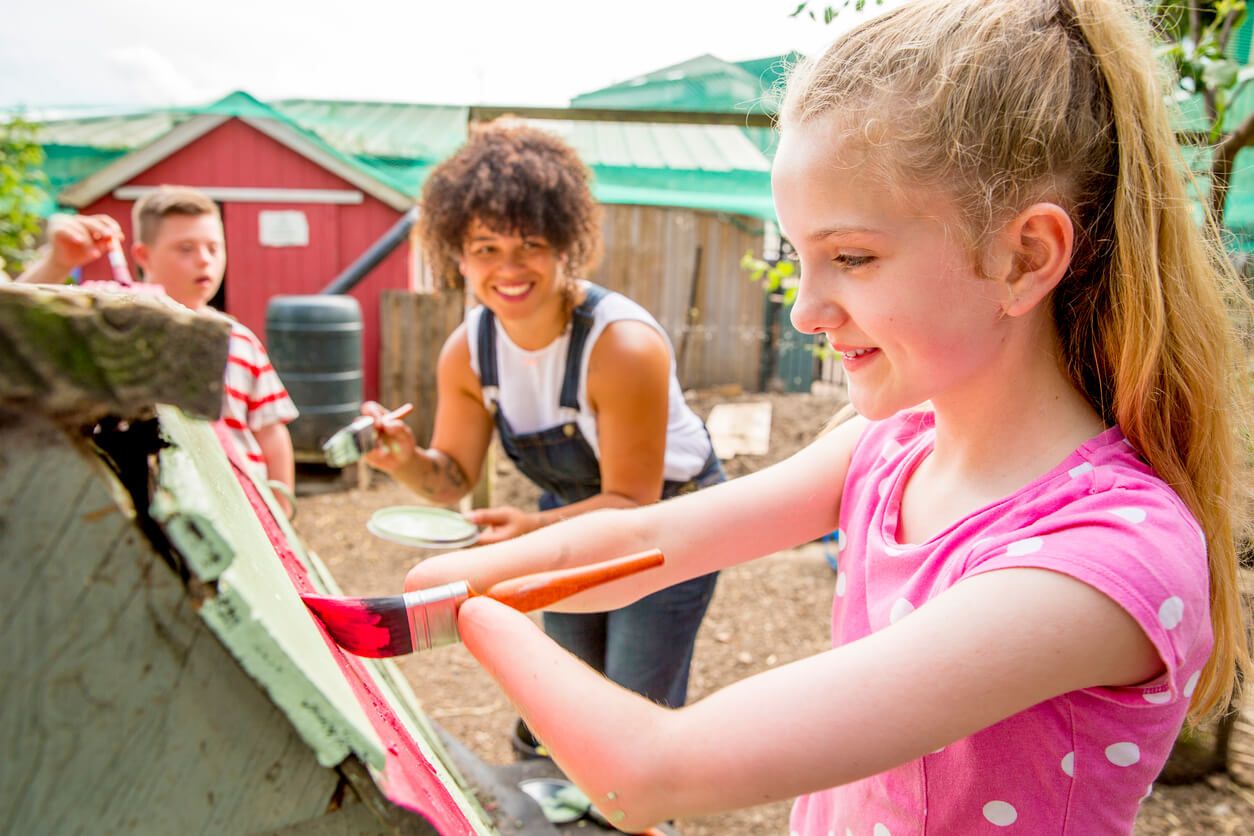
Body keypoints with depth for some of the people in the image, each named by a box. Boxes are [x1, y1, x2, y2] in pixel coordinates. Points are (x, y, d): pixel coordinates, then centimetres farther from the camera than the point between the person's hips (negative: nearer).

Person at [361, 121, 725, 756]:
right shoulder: (466, 351, -16)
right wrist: (407, 460, -29)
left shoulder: (624, 346, -34)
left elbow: (632, 501, -26)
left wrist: (533, 528, -42)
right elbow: (453, 478, -6)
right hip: (572, 514, 5)